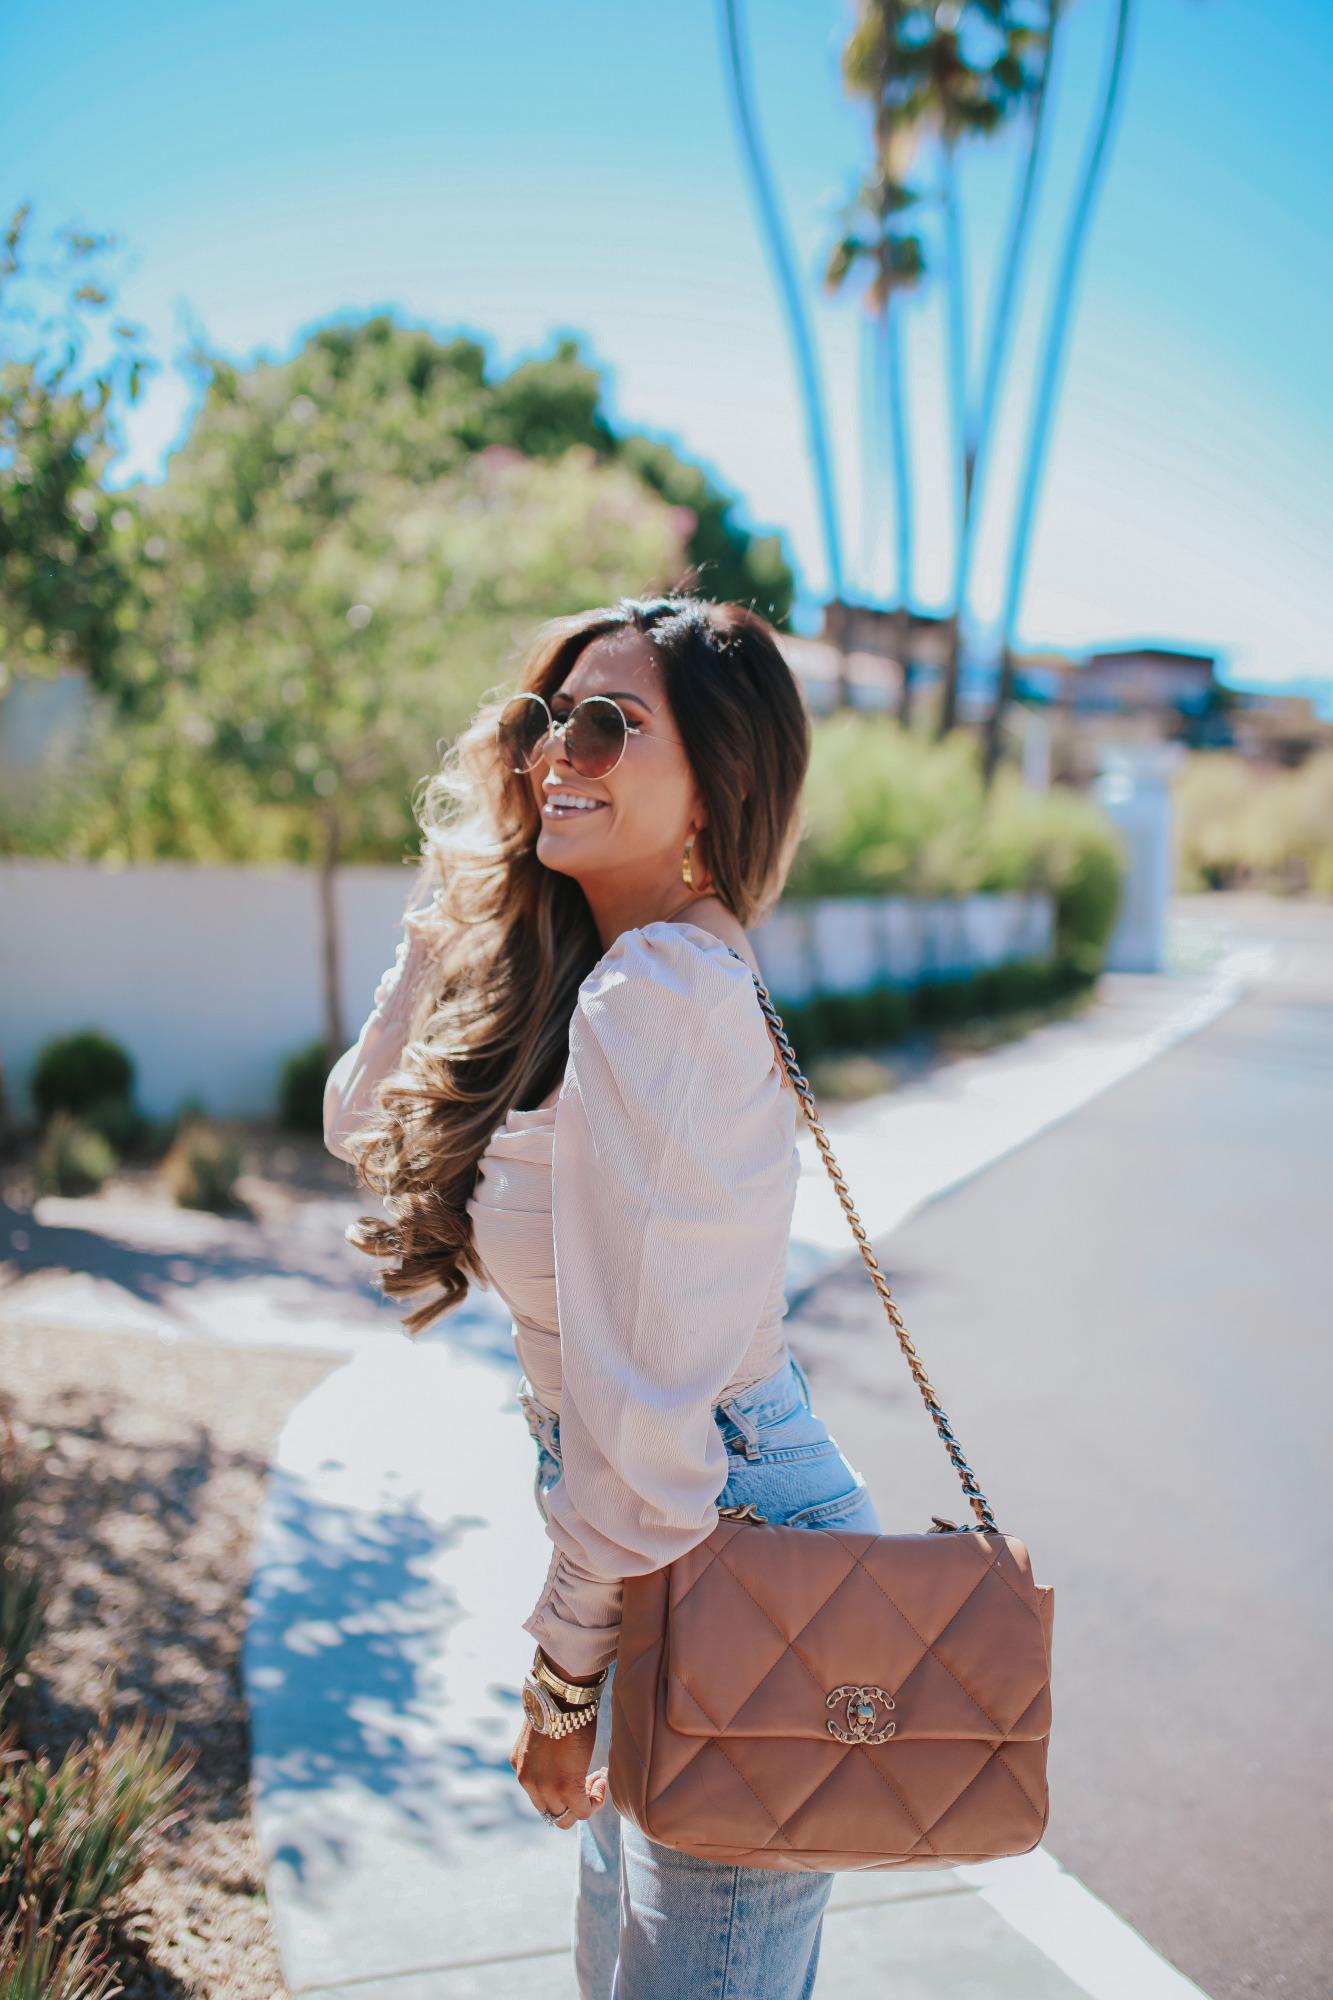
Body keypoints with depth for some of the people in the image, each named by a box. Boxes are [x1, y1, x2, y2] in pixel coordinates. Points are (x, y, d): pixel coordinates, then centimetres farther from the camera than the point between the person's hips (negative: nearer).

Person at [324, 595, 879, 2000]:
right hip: (693, 1552, 9)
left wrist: (563, 1682, -11)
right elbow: (365, 1120, 13)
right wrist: (452, 904, 2)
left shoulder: (657, 992, -25)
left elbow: (638, 1401, -24)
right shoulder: (573, 962, 4)